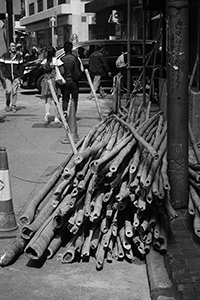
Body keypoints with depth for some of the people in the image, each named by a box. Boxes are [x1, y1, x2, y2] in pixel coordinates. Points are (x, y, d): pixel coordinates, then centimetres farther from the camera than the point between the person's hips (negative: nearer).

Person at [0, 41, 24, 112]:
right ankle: (7, 105, 10)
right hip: (8, 77, -1)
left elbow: (21, 66, 11)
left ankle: (13, 106, 8)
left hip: (16, 77, 1)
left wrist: (20, 74, 3)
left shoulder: (19, 56, 5)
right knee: (8, 91, -10)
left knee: (14, 92, -2)